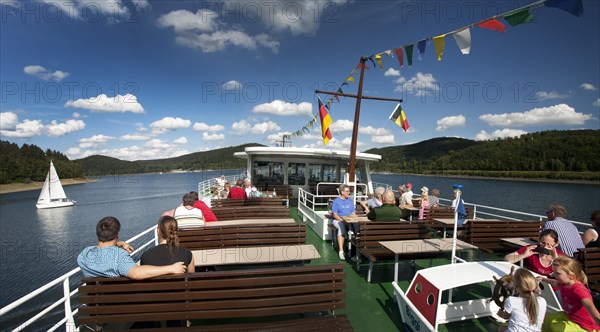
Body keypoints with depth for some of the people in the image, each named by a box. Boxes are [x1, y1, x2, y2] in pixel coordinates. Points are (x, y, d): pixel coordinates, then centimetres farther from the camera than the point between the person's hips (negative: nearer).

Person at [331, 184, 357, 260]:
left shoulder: (350, 201, 19)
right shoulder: (336, 201, 2)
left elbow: (353, 213, 16)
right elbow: (335, 214, -5)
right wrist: (343, 220, -20)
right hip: (338, 220, -4)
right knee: (342, 227, -38)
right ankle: (341, 251, -40)